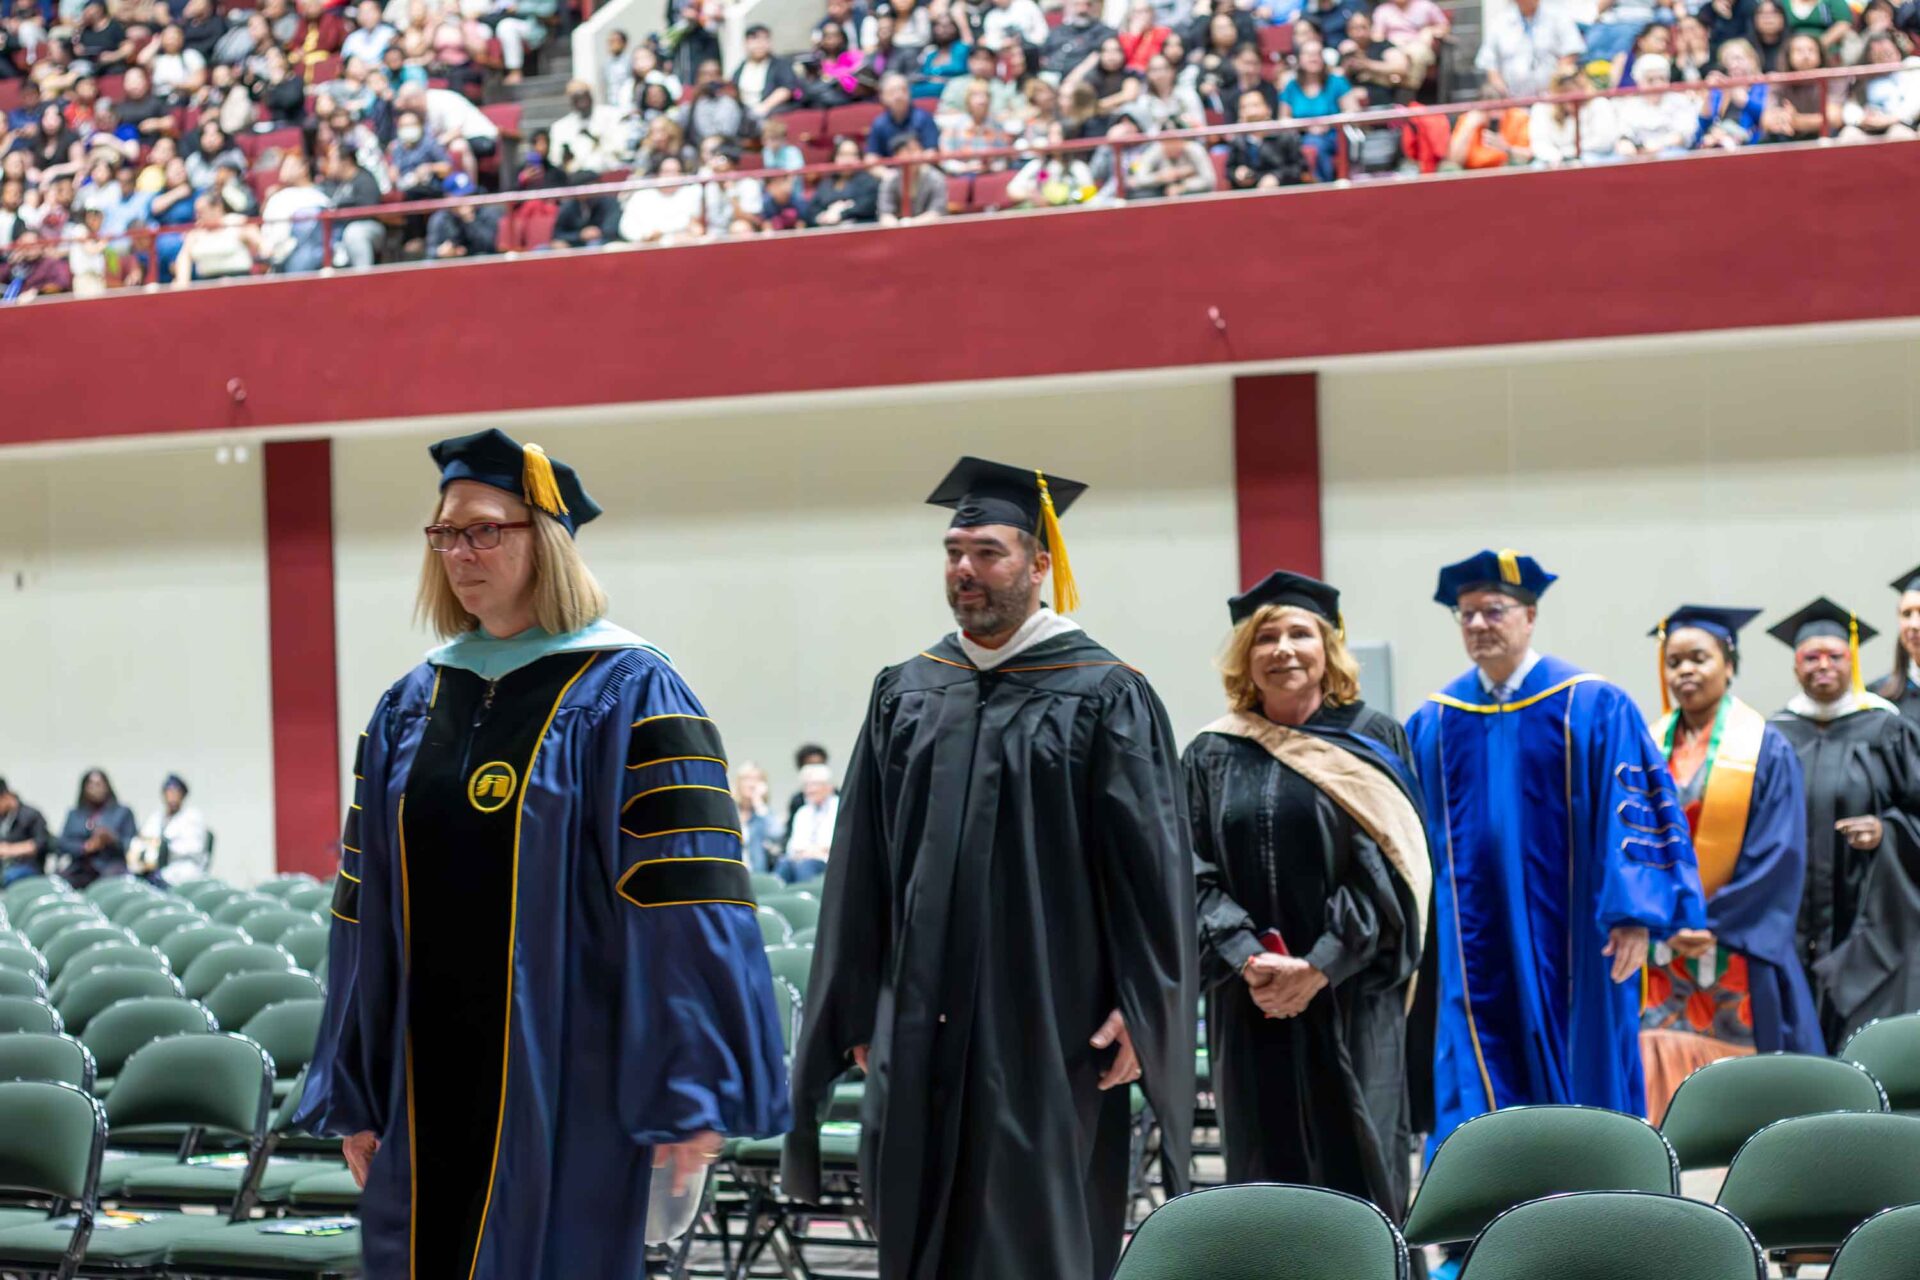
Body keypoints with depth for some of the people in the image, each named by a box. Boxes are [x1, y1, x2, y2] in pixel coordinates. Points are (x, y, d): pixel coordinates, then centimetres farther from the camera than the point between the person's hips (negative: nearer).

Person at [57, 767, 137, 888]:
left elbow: (132, 845, 6)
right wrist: (86, 847, -8)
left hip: (110, 868, -2)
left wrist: (113, 840, -14)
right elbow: (63, 844, 10)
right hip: (79, 870, 2)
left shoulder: (123, 812, 17)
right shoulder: (74, 815, 23)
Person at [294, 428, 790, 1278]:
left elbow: (682, 904, -13)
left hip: (562, 1085, -5)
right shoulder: (410, 707, 11)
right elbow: (366, 914, 13)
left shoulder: (629, 697, -7)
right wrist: (352, 1093, 10)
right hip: (428, 1079, 5)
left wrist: (690, 1095, -17)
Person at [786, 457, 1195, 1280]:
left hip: (1046, 1028, -4)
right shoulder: (905, 695, 10)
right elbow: (863, 865, 12)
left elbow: (1151, 868, -7)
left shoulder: (1103, 697, -3)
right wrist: (858, 1010, 9)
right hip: (921, 1024, 4)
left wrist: (1137, 1010, -12)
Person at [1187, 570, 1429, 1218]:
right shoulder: (1212, 756, 9)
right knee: (1267, 1168, 3)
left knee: (1358, 1164, -3)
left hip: (1353, 997, -2)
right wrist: (1247, 959, -15)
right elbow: (1196, 874, 2)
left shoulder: (1373, 742, 3)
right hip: (1250, 1003, 2)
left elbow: (1388, 868, -4)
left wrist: (1321, 967, -14)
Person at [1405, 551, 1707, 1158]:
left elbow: (1633, 810, -7)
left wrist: (1633, 912, -15)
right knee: (1478, 1098, -2)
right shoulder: (1434, 721, 8)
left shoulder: (1592, 707, -2)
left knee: (1580, 1088, 6)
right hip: (1477, 943, 2)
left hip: (1568, 945, -2)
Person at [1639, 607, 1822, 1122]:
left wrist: (1714, 922, -13)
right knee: (1663, 1066, -5)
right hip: (1661, 953, 3)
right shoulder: (1651, 750, 10)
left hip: (1739, 954, -3)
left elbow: (1780, 854, -7)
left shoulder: (1765, 749, 0)